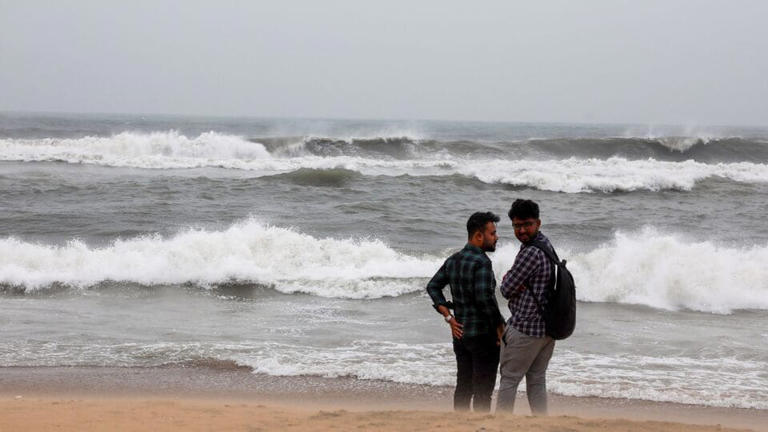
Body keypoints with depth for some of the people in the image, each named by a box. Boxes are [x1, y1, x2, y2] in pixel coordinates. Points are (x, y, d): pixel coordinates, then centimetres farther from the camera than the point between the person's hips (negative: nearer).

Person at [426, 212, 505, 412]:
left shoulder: (453, 260, 8)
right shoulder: (481, 262, -18)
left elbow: (433, 286, 11)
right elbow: (485, 298, -25)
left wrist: (449, 317, 7)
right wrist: (500, 325, -13)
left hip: (460, 333, 8)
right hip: (483, 335, -8)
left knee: (463, 387, 15)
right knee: (483, 391, -1)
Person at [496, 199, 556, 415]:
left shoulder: (531, 252, -21)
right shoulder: (546, 243, 10)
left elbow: (506, 289, -16)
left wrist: (507, 282, 5)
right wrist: (511, 279, -4)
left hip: (524, 328, -9)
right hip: (548, 326, 9)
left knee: (509, 379, 1)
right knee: (537, 380, 13)